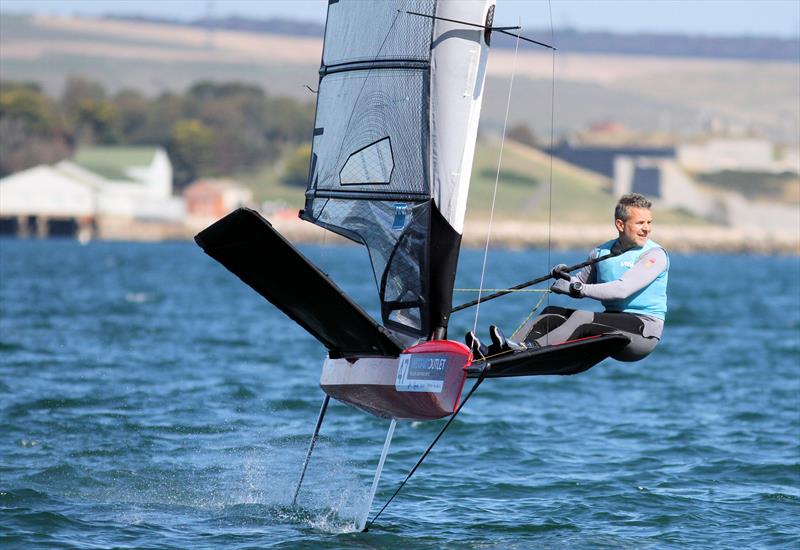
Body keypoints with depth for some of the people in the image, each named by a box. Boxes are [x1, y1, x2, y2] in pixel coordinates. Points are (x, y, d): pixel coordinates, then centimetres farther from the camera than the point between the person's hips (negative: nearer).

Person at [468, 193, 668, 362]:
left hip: (644, 330, -7)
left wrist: (576, 288, -20)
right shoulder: (601, 252, 13)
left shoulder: (655, 255, -9)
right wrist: (567, 279, -1)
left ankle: (529, 349, -48)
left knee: (582, 318, -29)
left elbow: (622, 290, -21)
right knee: (553, 313, -9)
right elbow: (582, 283, 24)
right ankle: (493, 351, -25)